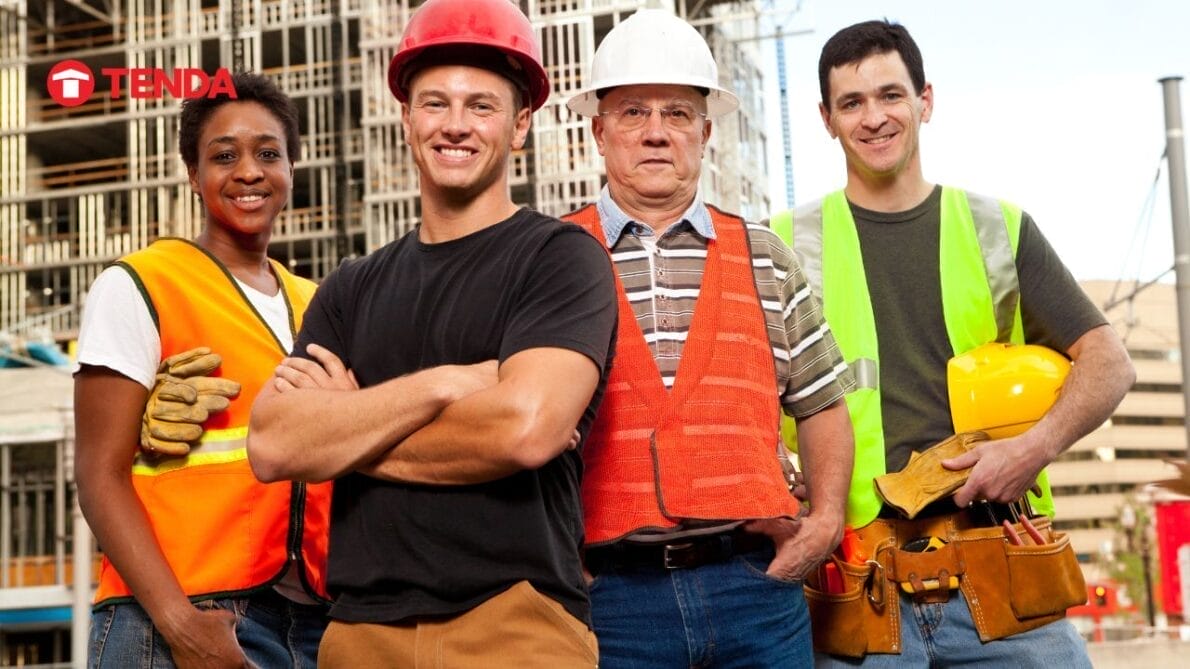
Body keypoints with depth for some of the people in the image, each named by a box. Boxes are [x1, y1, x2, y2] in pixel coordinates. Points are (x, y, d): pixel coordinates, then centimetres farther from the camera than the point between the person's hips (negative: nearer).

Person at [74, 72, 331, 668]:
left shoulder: (315, 306, 13)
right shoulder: (135, 288, -2)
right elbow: (101, 475, -8)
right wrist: (177, 619, -19)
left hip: (315, 617, 5)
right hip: (182, 619, -5)